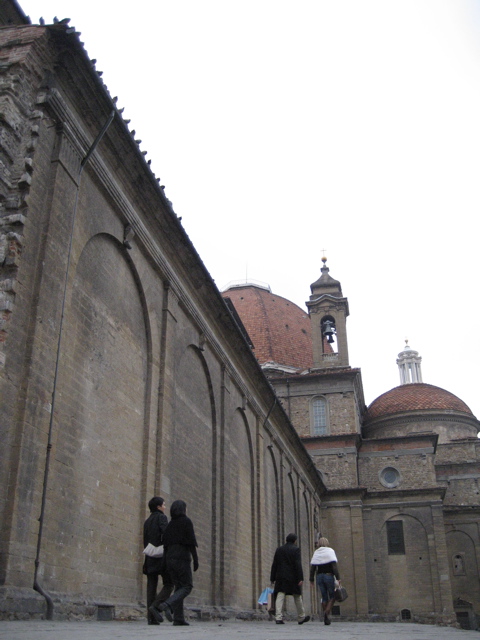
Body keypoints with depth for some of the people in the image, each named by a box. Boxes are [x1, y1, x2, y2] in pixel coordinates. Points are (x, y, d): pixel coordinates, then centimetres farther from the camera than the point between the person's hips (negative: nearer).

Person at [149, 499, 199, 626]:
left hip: (170, 558, 7)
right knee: (187, 586, -2)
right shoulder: (186, 521, -3)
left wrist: (165, 563, 12)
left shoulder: (170, 524, 15)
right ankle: (167, 605, -24)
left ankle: (178, 618, -1)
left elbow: (165, 543, 12)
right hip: (182, 557, -7)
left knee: (179, 587, 10)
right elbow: (191, 541, -9)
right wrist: (195, 559, -6)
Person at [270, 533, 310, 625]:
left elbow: (274, 565, 10)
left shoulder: (279, 550, 10)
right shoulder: (295, 549, -4)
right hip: (292, 577, -3)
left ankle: (278, 618, -14)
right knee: (297, 597, 11)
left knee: (280, 597, -3)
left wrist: (272, 578, 12)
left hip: (280, 577, 3)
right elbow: (298, 565, -13)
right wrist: (300, 578, -14)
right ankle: (301, 617, 21)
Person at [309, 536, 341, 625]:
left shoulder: (316, 553, 10)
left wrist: (311, 579, 12)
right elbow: (334, 565, -11)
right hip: (329, 575, -4)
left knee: (324, 597, 9)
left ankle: (326, 618, 7)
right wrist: (338, 577, -13)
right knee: (332, 596, 6)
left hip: (319, 576, 4)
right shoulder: (330, 551, -1)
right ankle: (327, 612, -16)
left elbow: (312, 567, 6)